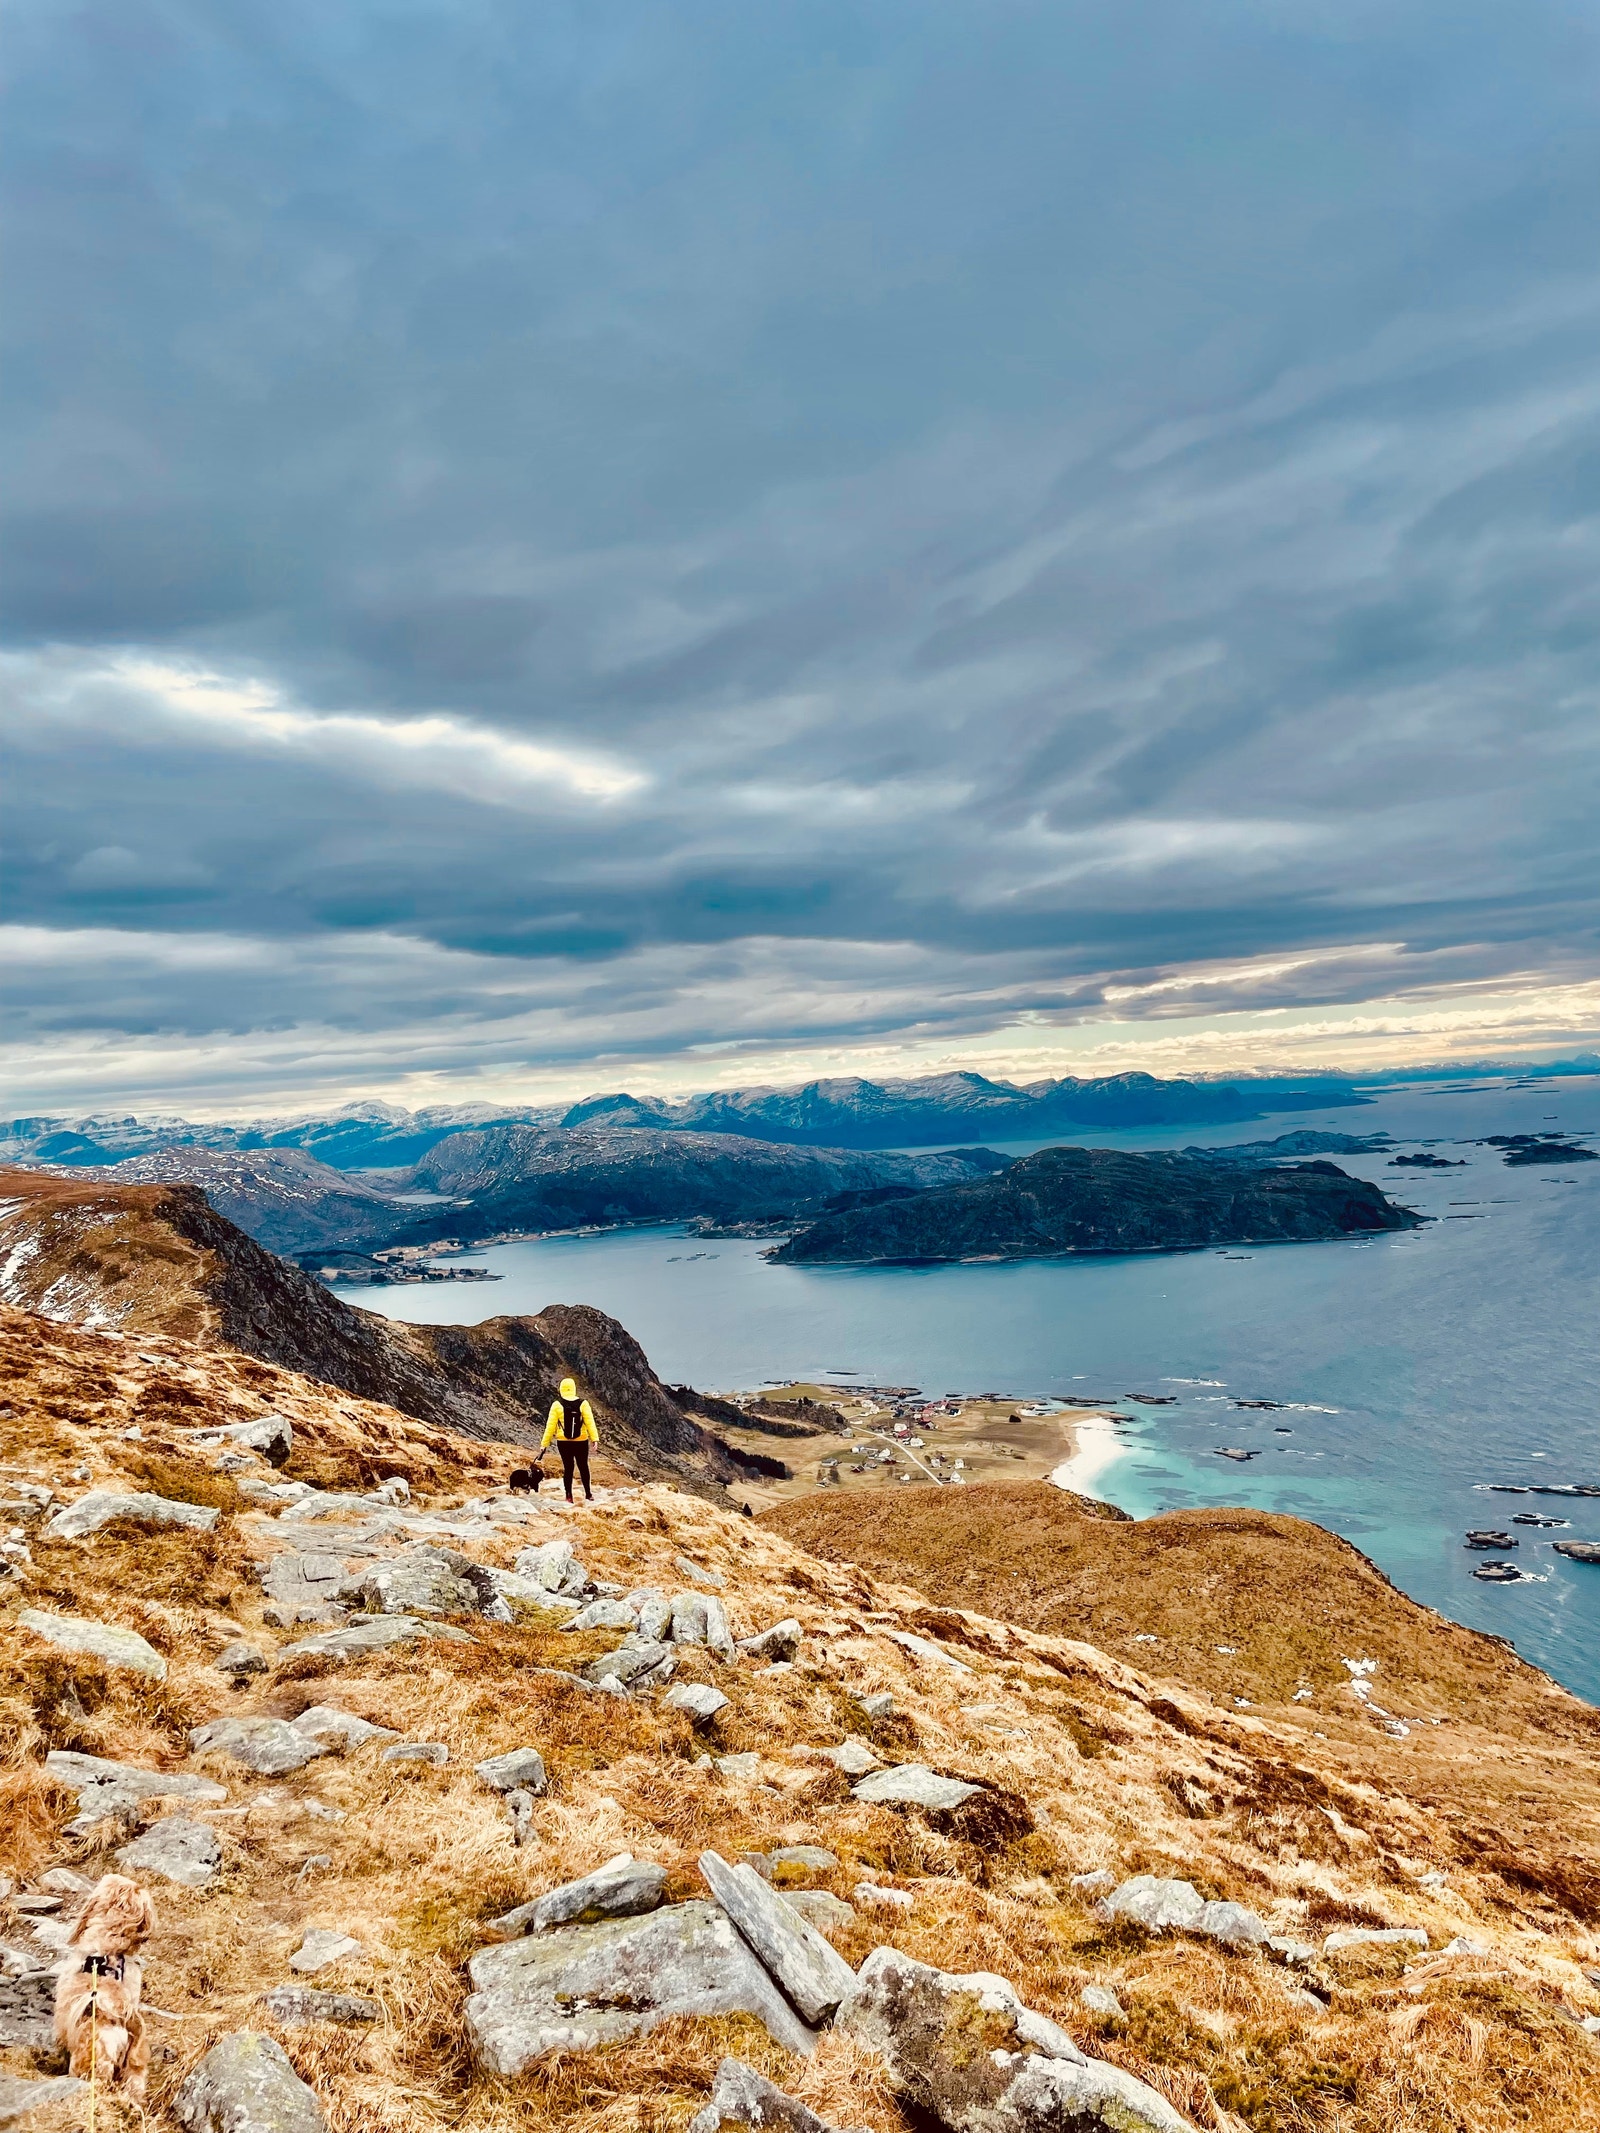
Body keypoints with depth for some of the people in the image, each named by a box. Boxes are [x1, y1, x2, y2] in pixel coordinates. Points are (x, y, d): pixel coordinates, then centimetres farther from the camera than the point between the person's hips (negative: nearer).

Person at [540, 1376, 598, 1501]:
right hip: (581, 1442, 0)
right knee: (583, 1467, 13)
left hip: (563, 1442, 0)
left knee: (568, 1467, 10)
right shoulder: (583, 1404, -7)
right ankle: (588, 1494, 20)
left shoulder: (556, 1405, -6)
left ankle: (569, 1496, 10)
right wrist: (595, 1438, -13)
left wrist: (544, 1444, 0)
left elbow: (550, 1426, -5)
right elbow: (590, 1422, -13)